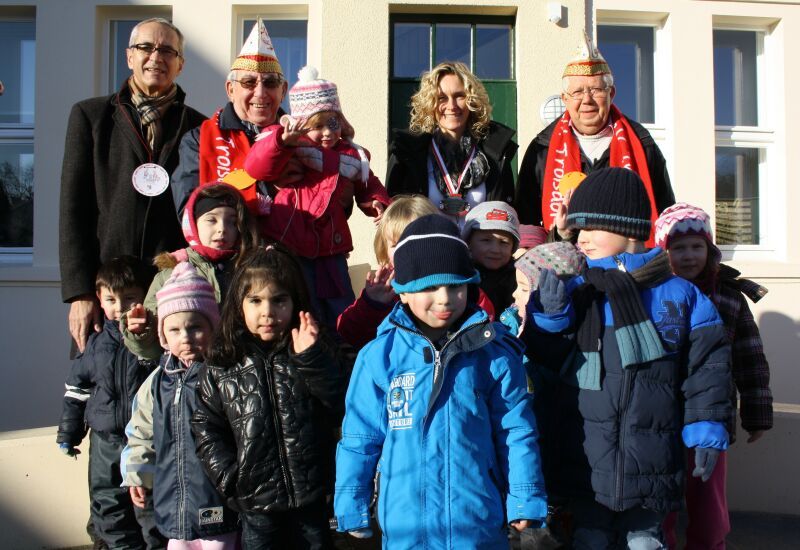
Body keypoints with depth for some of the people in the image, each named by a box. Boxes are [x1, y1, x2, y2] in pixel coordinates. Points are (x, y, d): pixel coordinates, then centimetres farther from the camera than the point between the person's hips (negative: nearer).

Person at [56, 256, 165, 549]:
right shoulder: (96, 344, 4)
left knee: (151, 507, 3)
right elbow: (76, 389, 13)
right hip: (105, 441, 5)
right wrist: (68, 433, 16)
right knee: (107, 507, 15)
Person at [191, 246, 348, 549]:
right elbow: (206, 427, 1)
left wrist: (312, 358, -21)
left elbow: (339, 403, -11)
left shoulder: (314, 351, -1)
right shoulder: (222, 364, -1)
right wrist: (230, 478, -7)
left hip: (310, 498, 0)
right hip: (255, 503, 0)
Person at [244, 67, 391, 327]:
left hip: (331, 247, 5)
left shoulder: (352, 156, 9)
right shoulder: (290, 149, -5)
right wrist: (283, 139, -36)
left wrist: (377, 203, -3)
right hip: (290, 245, -5)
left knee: (343, 314, 12)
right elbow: (256, 167, -21)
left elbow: (368, 186, 19)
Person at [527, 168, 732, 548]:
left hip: (650, 464, -1)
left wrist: (706, 430, -2)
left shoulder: (679, 294, -2)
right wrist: (551, 315, -18)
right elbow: (548, 361, 0)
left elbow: (707, 364, 2)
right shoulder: (576, 292, 1)